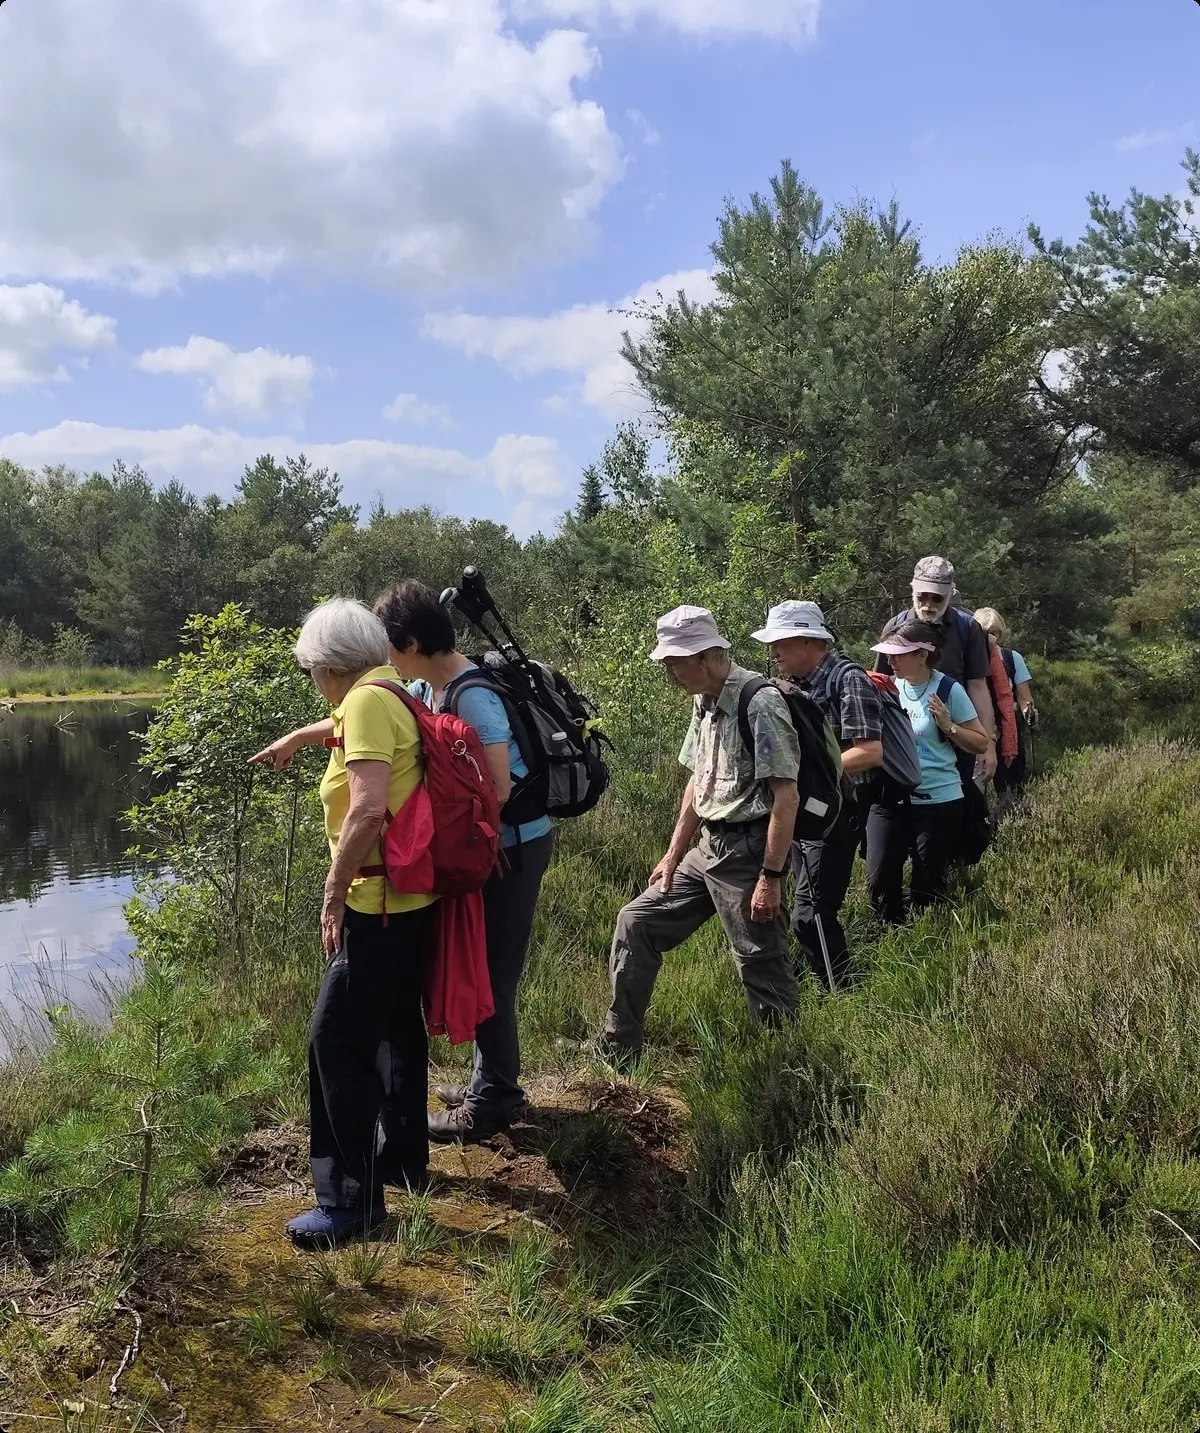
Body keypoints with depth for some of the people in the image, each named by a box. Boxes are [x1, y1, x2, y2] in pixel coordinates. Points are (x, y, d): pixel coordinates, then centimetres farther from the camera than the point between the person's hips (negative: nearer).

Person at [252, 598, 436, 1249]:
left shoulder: (366, 702, -17)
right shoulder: (385, 697, 12)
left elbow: (367, 807, -28)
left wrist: (334, 894, -19)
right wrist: (293, 739, 53)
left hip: (379, 904, -10)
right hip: (412, 898, 10)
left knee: (336, 1041, -4)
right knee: (396, 1028, 19)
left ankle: (353, 1197, 3)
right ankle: (403, 1158, 33)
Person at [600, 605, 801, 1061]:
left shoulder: (760, 705, -17)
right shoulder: (704, 703, 10)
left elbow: (786, 796, -19)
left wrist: (771, 877, -21)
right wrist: (673, 856, 17)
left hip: (748, 852, -9)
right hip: (707, 849, 9)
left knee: (762, 966, -2)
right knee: (635, 923, 9)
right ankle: (617, 1051, 19)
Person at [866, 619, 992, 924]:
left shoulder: (948, 690, -8)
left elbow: (982, 743, -3)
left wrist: (948, 725, -18)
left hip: (938, 800, -3)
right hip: (889, 799, 4)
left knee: (927, 886, 6)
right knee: (880, 879, -2)